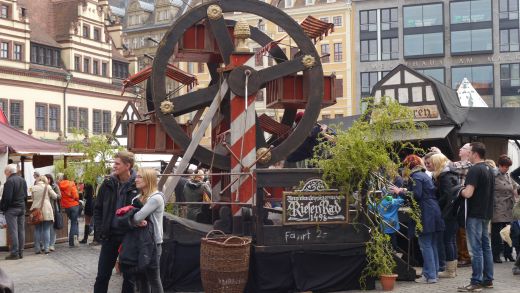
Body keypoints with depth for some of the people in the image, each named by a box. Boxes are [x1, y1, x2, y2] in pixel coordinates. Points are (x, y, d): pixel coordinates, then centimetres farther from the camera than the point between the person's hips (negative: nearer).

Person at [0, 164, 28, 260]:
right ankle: (21, 252, 12)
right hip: (22, 208, 8)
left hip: (11, 209, -8)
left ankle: (14, 253, -5)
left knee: (13, 231, -5)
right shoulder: (23, 180, 11)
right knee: (21, 230, 8)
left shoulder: (9, 181, -15)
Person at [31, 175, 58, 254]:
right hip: (46, 211, -2)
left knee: (37, 230, 8)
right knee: (46, 230, 3)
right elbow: (55, 196, 1)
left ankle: (37, 249, 8)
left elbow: (33, 198, 8)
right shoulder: (47, 187, -1)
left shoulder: (34, 188, 3)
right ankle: (46, 248, 0)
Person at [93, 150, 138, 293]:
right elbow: (98, 209, 9)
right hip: (110, 235, 3)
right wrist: (100, 229, 1)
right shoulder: (108, 183, 2)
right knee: (102, 275, 9)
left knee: (129, 276, 9)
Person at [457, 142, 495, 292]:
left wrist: (461, 191, -3)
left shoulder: (474, 170, -16)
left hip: (475, 214, -9)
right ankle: (488, 280, 19)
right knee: (486, 247, 13)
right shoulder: (489, 170, 13)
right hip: (486, 213, 9)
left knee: (476, 249, -6)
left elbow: (468, 193, -24)